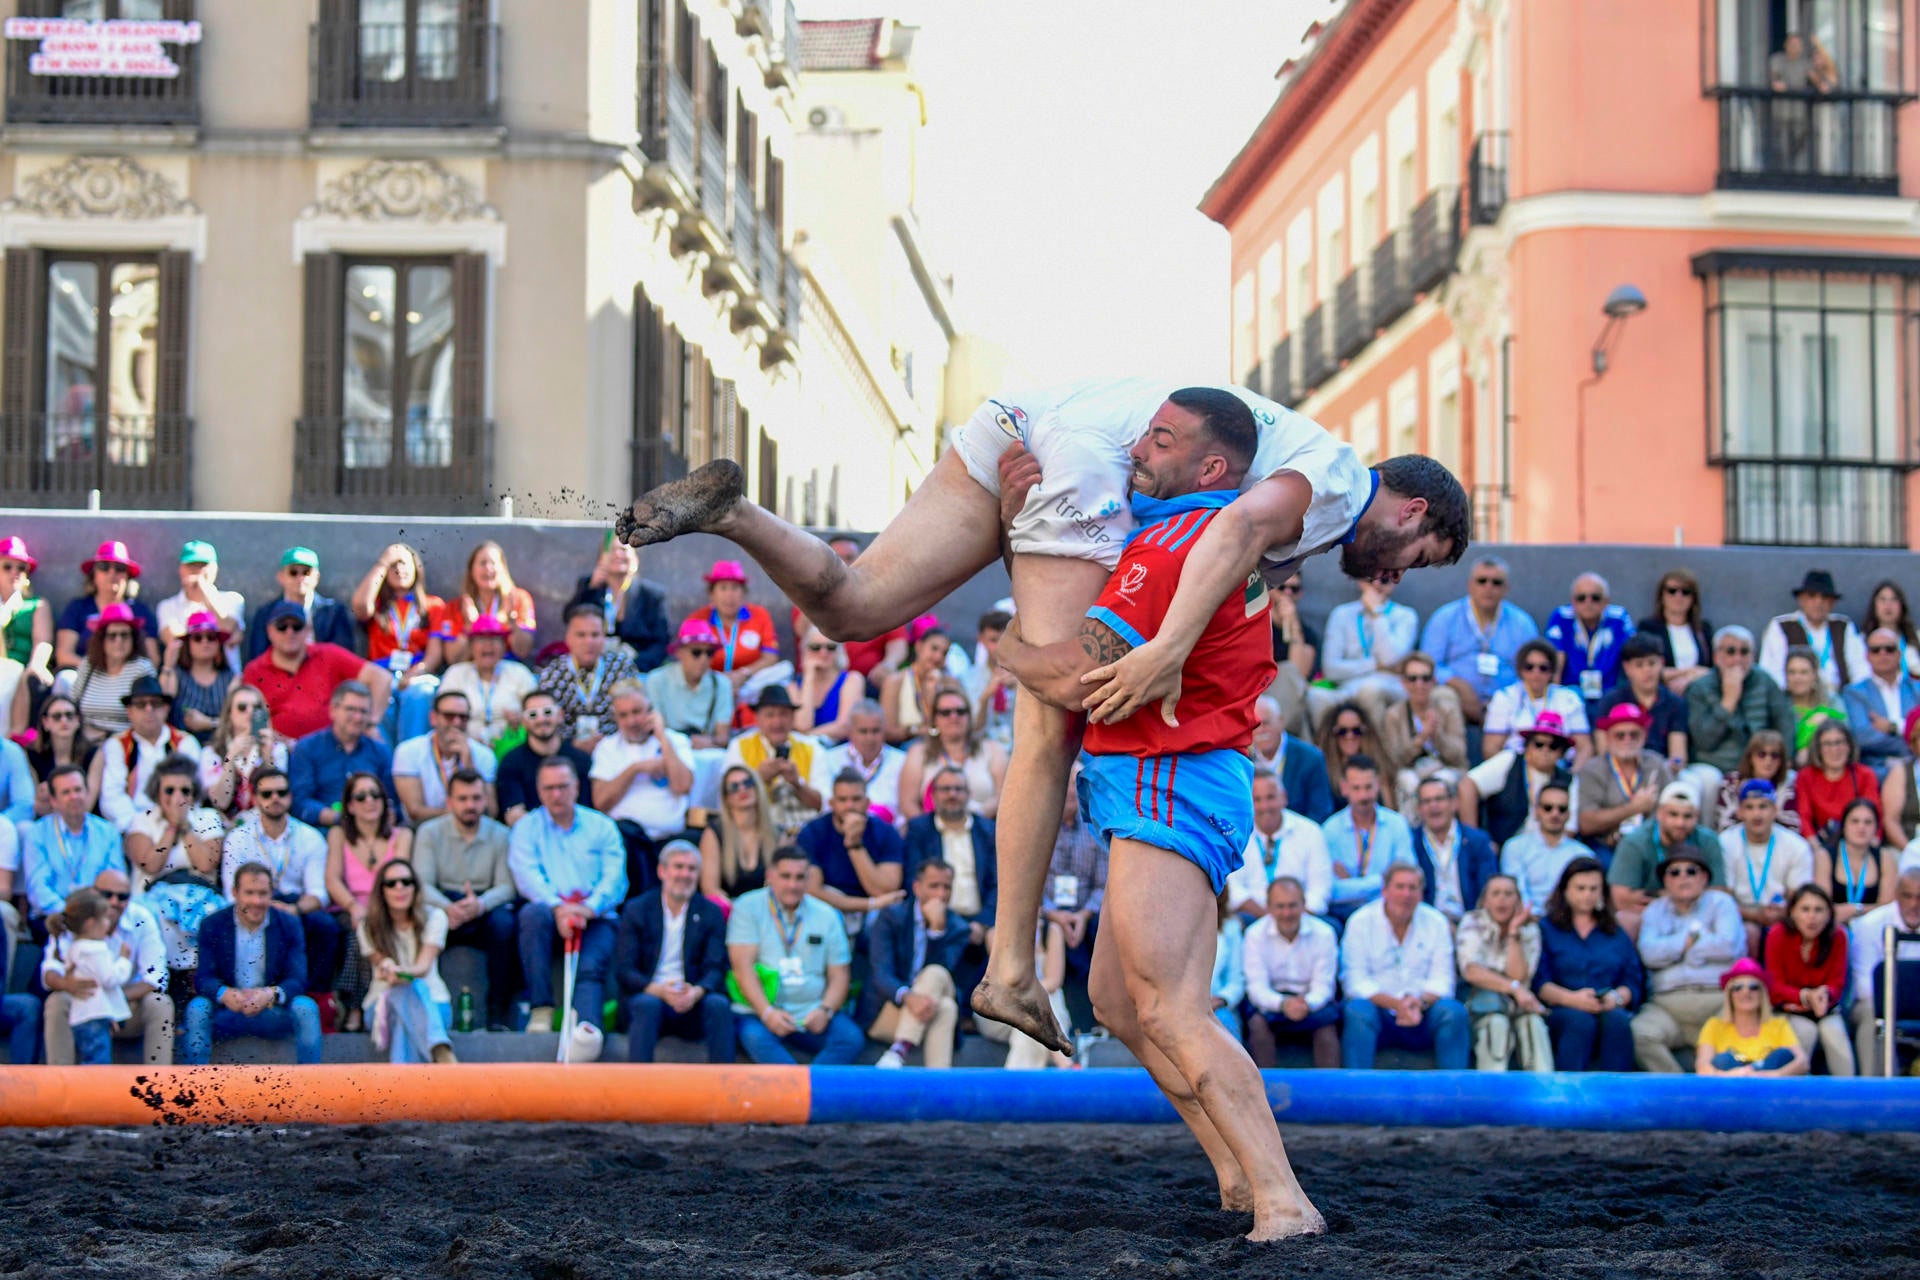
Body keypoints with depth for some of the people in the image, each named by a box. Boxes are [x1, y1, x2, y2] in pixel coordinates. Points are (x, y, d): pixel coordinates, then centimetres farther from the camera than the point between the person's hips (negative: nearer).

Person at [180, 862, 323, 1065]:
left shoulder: (288, 926, -1)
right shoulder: (213, 925, -1)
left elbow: (297, 980, -8)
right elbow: (203, 978, -9)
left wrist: (270, 994, -32)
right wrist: (224, 994, -34)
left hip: (272, 1013, 0)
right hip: (225, 1014, 0)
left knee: (306, 1007, -26)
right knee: (196, 1008, -29)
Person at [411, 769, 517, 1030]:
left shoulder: (500, 835, 4)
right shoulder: (430, 832, 3)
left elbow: (506, 887, -5)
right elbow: (422, 884, -8)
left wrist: (480, 904, -29)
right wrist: (448, 908, -30)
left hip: (485, 912, 0)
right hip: (443, 905, 0)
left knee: (504, 922, -33)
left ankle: (497, 1014, -26)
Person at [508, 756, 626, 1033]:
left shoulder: (602, 826, 14)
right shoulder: (527, 828, 13)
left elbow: (614, 877, 1)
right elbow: (526, 875, -3)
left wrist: (589, 908, -19)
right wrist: (558, 907, -23)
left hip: (595, 917, 0)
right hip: (550, 912, 0)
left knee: (591, 966, -28)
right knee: (533, 912, -34)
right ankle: (542, 1010, -30)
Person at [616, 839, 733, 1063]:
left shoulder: (711, 913, 11)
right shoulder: (636, 910, 7)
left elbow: (715, 969, 2)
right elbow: (623, 970, -1)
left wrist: (696, 992, -22)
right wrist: (660, 990, -21)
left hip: (692, 1003, 1)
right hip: (649, 995, -1)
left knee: (719, 1005, -30)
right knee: (647, 1004, -35)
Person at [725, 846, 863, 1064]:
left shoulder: (826, 915, 13)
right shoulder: (748, 908, 5)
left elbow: (839, 975, 11)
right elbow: (743, 966, -6)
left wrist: (825, 1010, -11)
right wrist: (767, 1012, -20)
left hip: (812, 1014, 3)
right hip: (760, 1011, -2)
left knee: (851, 1038, -27)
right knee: (756, 1037, -37)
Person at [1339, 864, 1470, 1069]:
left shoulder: (1436, 923, 7)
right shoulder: (1361, 922, -1)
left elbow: (1442, 979, 0)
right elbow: (1355, 982, -8)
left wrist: (1421, 1002, -23)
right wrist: (1396, 1004, -23)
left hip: (1421, 1013, 2)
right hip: (1378, 1009, -2)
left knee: (1454, 1012, -27)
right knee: (1357, 1011, -34)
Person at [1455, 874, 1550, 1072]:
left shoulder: (1529, 929, 5)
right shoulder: (1472, 922, 0)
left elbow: (1519, 977, -9)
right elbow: (1471, 972, -15)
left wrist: (1514, 932, -11)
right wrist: (1514, 988, -25)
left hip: (1514, 1001, 2)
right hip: (1478, 998, -2)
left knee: (1532, 1019, -31)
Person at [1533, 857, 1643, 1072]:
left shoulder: (1617, 934, 25)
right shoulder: (1546, 929, 15)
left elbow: (1635, 983, 14)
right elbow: (1539, 982, 0)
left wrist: (1617, 997, -9)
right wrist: (1571, 998, -18)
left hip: (1609, 1010, 2)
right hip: (1559, 1013, -2)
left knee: (1616, 1021, -32)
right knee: (1580, 1021, -36)